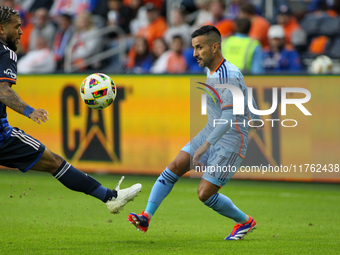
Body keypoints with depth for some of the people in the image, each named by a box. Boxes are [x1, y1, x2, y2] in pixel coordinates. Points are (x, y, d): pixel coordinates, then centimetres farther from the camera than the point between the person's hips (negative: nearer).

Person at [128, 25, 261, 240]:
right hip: (210, 132, 9)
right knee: (174, 167, -6)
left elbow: (229, 117, -31)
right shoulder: (211, 71, 5)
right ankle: (146, 218, -8)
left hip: (231, 142, -9)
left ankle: (245, 222, 15)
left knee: (204, 194, -8)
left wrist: (205, 146, -36)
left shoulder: (229, 75, -24)